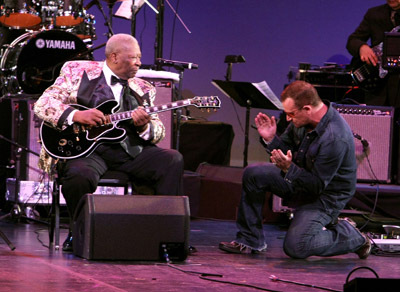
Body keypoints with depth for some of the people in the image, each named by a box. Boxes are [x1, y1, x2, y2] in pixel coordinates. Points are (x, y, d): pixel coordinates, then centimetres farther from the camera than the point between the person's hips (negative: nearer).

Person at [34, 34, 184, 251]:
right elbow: (42, 105, -2)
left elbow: (159, 132, 13)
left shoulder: (143, 90, 17)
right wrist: (76, 115, -18)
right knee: (79, 177, -36)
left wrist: (145, 127, -11)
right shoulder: (78, 73, 6)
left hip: (129, 150, 4)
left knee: (172, 160, -18)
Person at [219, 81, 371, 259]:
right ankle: (249, 241, 4)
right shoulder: (301, 119, -10)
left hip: (327, 193, -8)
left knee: (295, 247, -19)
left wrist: (289, 168, -39)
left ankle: (349, 235, 6)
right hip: (301, 177, 8)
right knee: (253, 174, -7)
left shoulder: (335, 138, -34)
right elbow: (288, 150, 6)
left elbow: (318, 185, -29)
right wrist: (270, 139, -14)